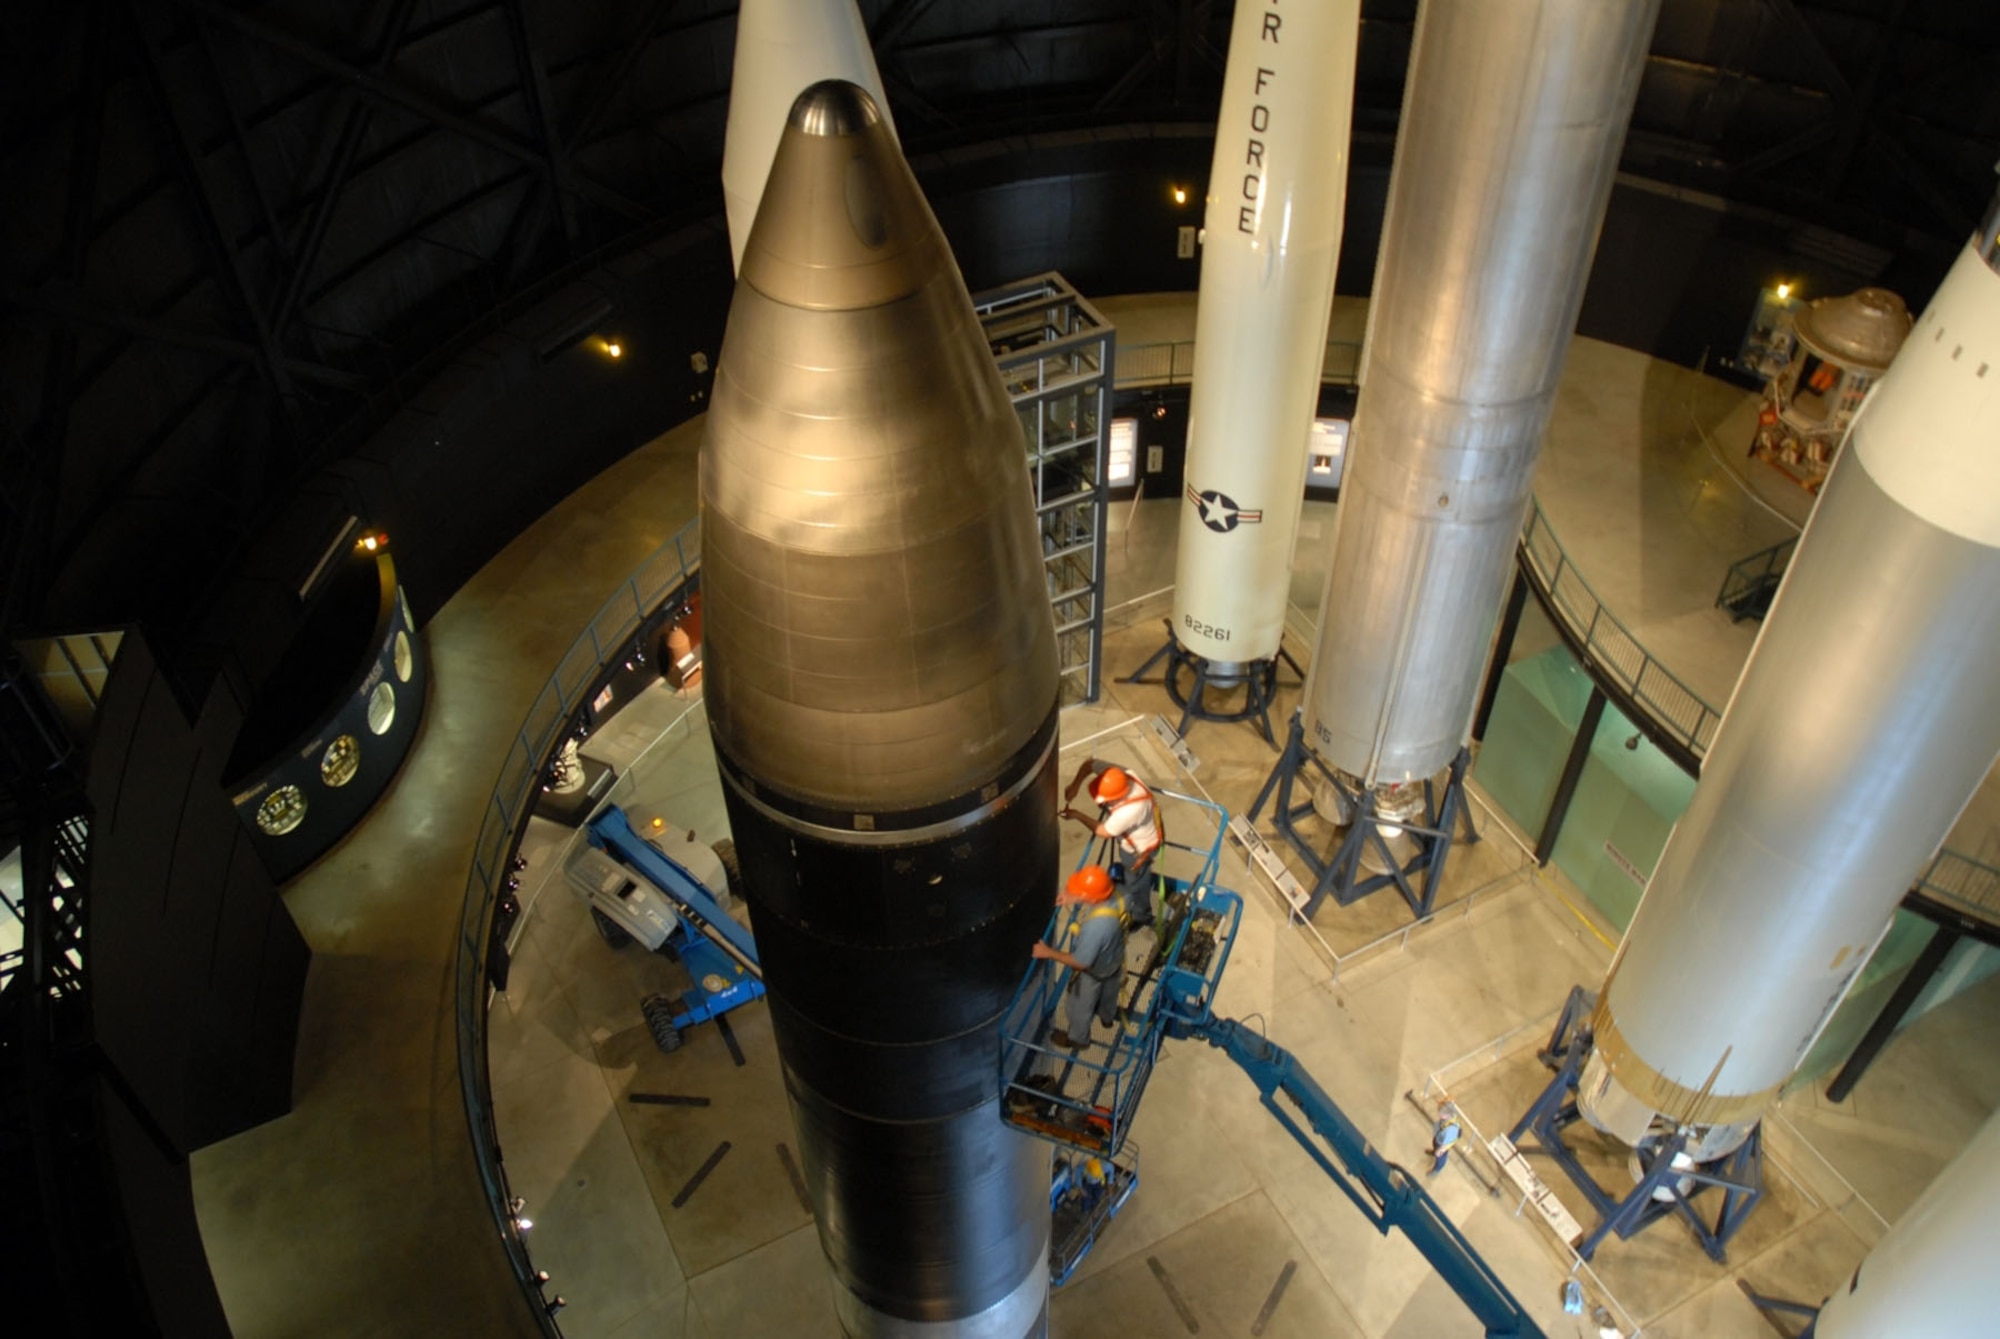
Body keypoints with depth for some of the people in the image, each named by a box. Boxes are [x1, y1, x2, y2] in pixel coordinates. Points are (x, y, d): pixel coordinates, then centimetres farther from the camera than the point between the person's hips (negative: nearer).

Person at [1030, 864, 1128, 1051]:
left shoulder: (1096, 926, -48)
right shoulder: (1114, 896, -27)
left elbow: (1081, 962, -36)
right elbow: (1092, 897, 0)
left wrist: (1049, 953, -26)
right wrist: (1073, 899, -15)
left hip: (1094, 971, -7)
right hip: (1113, 960, 7)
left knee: (1079, 1006, 25)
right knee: (1108, 991, 37)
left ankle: (1077, 1037, 52)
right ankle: (1107, 1016, 68)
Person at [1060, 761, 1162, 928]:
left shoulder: (1130, 811, -47)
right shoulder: (1122, 775, -29)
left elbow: (1103, 831, -29)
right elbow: (1090, 763, -17)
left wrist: (1077, 815, -22)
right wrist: (1075, 785, -31)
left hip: (1140, 847, -8)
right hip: (1129, 839, 8)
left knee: (1136, 882, 21)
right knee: (1128, 874, 33)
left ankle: (1140, 916, 49)